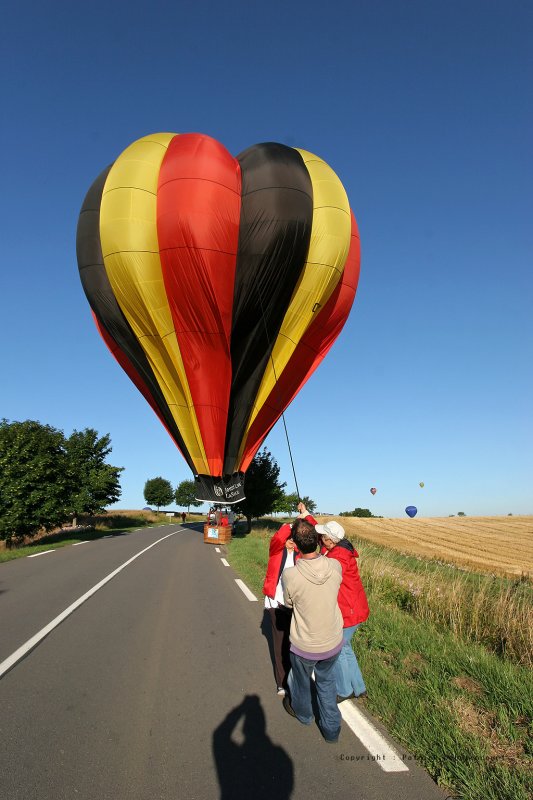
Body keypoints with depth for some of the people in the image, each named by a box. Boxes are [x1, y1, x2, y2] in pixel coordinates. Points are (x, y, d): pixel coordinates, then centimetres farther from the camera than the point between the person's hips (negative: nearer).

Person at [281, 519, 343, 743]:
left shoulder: (290, 575, -31)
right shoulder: (335, 566, -22)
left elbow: (288, 603, -9)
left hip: (304, 647, -2)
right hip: (333, 643, 2)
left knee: (301, 680, 29)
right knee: (326, 681, 30)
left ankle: (302, 713, 57)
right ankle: (331, 728, 44)